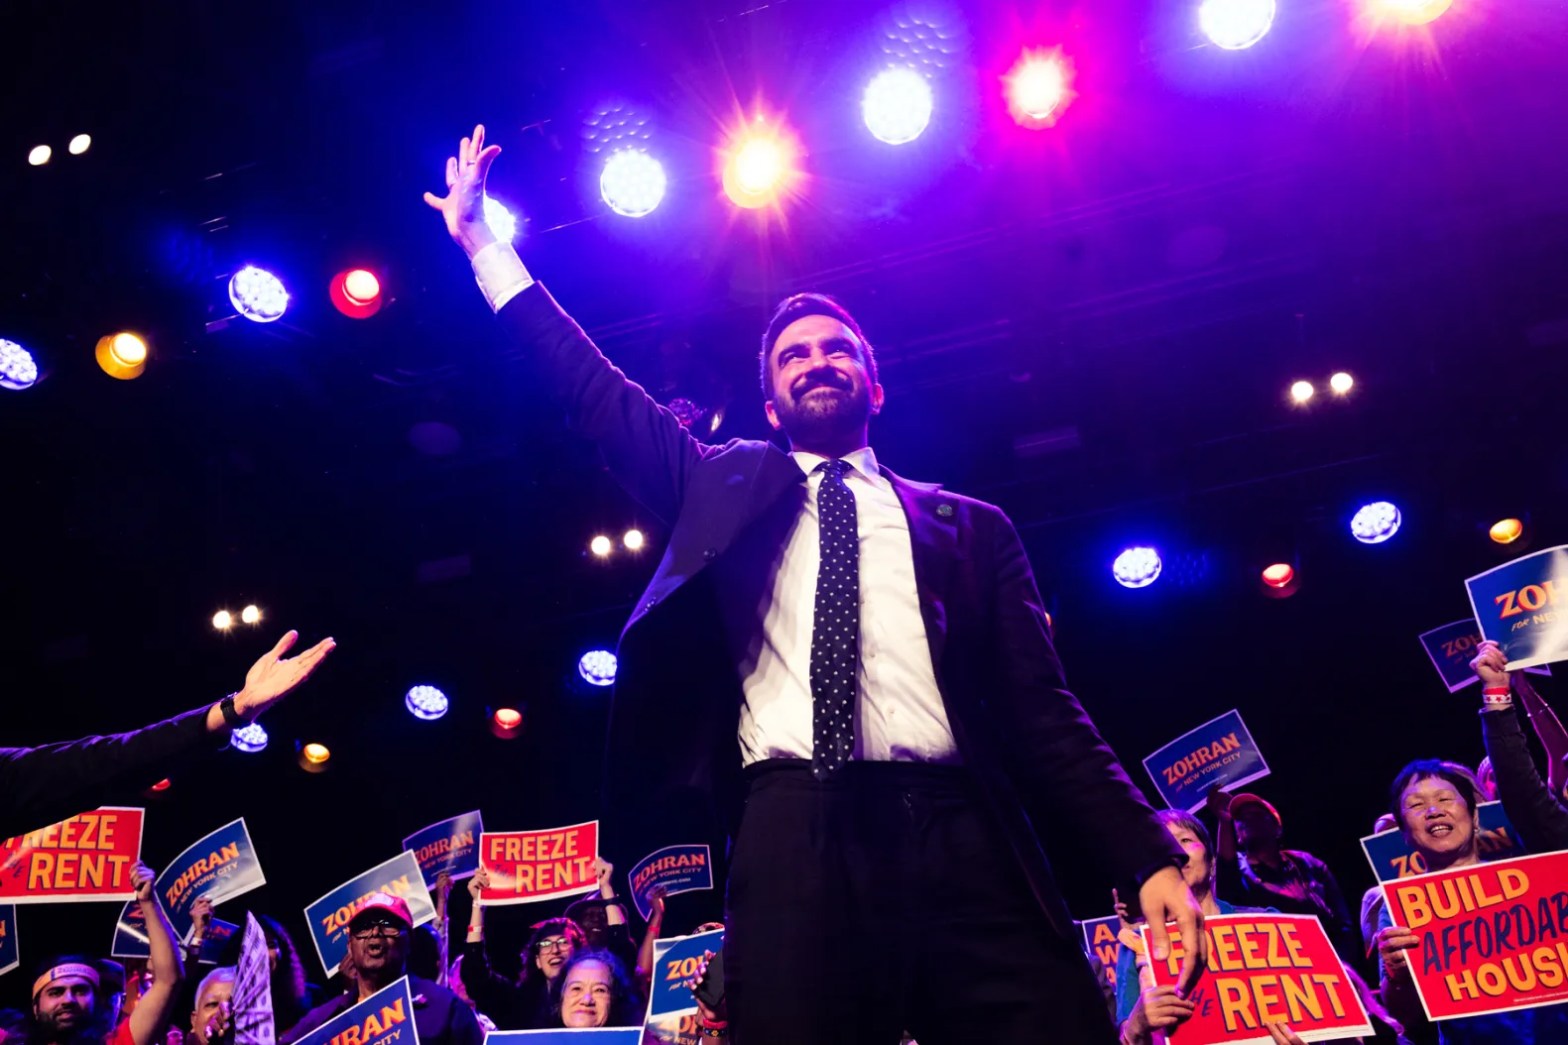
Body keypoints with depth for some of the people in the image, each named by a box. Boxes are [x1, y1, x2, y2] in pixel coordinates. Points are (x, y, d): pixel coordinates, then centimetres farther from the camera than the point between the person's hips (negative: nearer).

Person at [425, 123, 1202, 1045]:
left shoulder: (971, 528, 17)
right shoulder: (727, 486, 21)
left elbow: (1040, 713, 12)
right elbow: (595, 393, 21)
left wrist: (1151, 858, 0)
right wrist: (481, 242, 22)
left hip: (962, 841, 0)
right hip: (793, 838, 0)